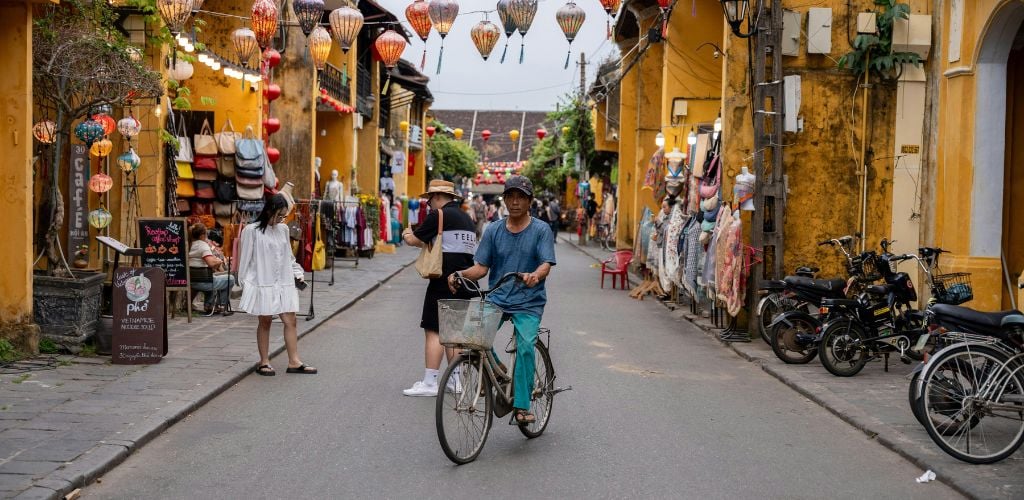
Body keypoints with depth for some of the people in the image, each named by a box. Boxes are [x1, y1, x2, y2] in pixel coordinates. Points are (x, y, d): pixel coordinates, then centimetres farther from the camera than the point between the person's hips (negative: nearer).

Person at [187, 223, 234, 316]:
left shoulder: (190, 245, 10)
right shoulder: (203, 245, -14)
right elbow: (211, 263, -28)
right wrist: (219, 261, -7)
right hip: (202, 282, -9)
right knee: (230, 279, 7)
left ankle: (208, 306, 36)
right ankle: (222, 307, 13)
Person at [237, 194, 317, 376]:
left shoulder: (283, 229, 10)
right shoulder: (252, 230, -7)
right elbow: (245, 259, -5)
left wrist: (298, 274, 12)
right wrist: (245, 283, -6)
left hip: (284, 284, 5)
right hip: (263, 284, -5)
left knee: (290, 321, 1)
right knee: (265, 322, 3)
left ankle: (294, 362, 5)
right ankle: (264, 362, 14)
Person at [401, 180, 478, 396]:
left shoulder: (439, 216, -9)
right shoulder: (468, 219, 16)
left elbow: (414, 240, -5)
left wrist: (407, 235, 18)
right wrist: (426, 243, 30)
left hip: (444, 282, -8)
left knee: (433, 331, -5)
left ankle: (429, 383, -6)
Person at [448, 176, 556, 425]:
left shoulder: (541, 230, 0)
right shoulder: (493, 231, 9)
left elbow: (546, 265, -11)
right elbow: (481, 267, 6)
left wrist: (535, 276, -35)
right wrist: (461, 274, -14)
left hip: (528, 303, -3)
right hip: (496, 299, 3)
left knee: (525, 346, -24)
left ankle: (522, 406, -14)